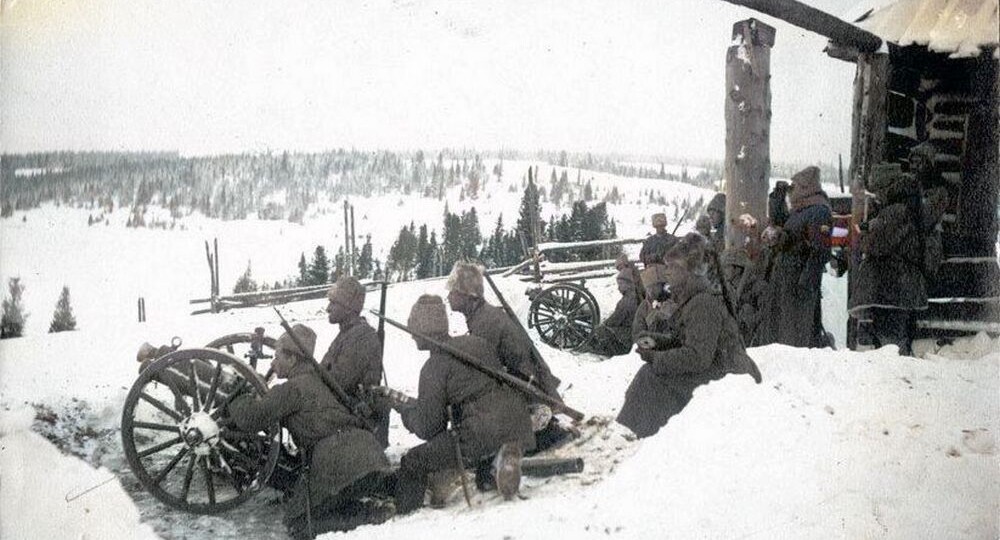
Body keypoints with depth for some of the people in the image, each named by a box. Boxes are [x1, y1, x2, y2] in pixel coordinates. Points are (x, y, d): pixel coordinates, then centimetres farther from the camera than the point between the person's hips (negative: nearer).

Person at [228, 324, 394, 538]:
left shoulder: (294, 387, -1)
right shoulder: (318, 380, 26)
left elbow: (251, 417, -4)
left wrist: (237, 398, 16)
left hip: (338, 459, -8)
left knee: (298, 522, 5)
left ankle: (369, 512, -11)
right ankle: (373, 502, 3)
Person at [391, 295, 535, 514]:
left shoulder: (434, 367, -4)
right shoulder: (477, 343, 15)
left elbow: (428, 428, -2)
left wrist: (405, 410, 18)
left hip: (480, 434, -6)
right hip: (521, 428, 6)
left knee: (413, 462, 8)